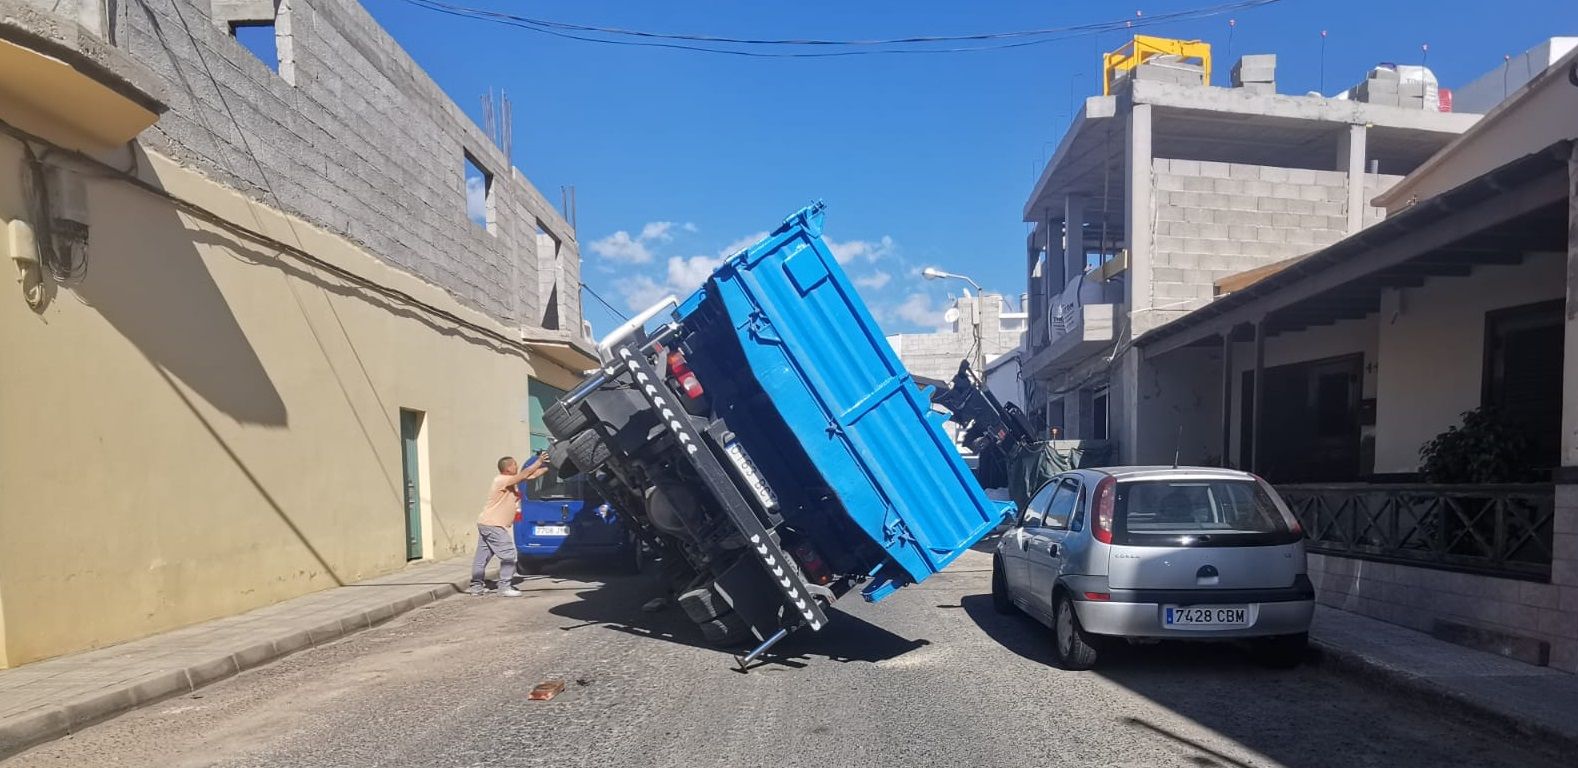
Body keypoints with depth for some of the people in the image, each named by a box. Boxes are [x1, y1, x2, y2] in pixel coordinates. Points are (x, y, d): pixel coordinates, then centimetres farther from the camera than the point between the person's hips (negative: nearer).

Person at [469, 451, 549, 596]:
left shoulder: (510, 481, 11)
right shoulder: (502, 480, -16)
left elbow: (532, 476, 14)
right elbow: (524, 475, -26)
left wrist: (547, 467, 10)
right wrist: (539, 462, -21)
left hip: (485, 524, 10)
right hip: (493, 526, -10)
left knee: (482, 556, 14)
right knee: (508, 555, -7)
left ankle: (476, 586, 21)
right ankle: (504, 587, -5)